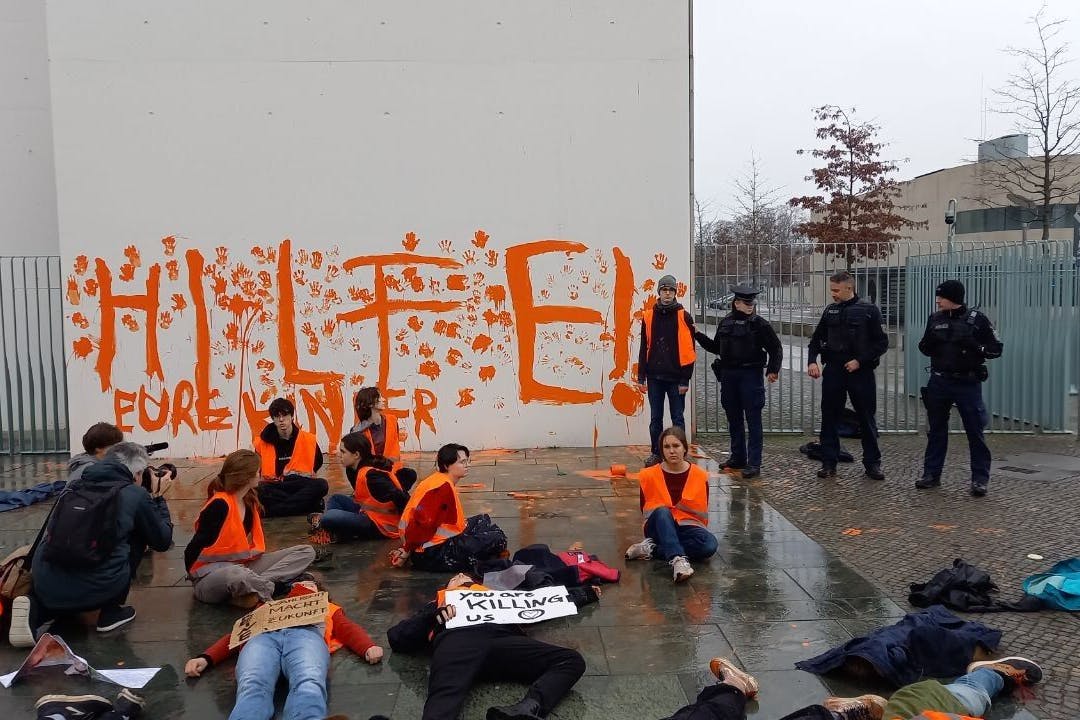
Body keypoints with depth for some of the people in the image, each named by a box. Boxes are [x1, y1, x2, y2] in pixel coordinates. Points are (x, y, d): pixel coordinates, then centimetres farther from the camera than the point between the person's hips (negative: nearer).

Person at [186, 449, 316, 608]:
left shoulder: (250, 501, 8)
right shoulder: (220, 505, -17)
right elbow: (194, 550, -14)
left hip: (244, 566, 9)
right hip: (212, 573, -9)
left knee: (306, 552, -4)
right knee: (237, 574, -47)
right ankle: (275, 586, -20)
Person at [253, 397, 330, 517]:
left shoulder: (308, 439, 2)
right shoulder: (263, 442, 2)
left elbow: (318, 462, 19)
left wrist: (306, 476, 7)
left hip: (301, 486, 0)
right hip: (274, 488, 0)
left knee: (322, 485, -32)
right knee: (259, 490, -35)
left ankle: (273, 509, -33)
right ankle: (310, 505, -33)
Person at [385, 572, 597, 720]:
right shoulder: (439, 603, 40)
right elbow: (397, 638, 26)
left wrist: (586, 593, 56)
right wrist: (433, 615, 9)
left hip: (504, 637, 2)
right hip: (456, 639, -2)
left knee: (572, 661, -23)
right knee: (445, 696, -36)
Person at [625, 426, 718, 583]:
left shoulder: (700, 476, -2)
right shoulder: (649, 475, -2)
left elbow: (703, 513, 5)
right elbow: (645, 510, 5)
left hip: (687, 527, 1)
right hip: (660, 526, -1)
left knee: (710, 544, -31)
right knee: (662, 512, -35)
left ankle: (652, 548, -25)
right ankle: (677, 559, -50)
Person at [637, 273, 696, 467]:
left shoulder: (683, 317, -2)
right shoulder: (648, 316, 6)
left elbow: (689, 351, -4)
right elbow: (644, 349, 9)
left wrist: (685, 379, -9)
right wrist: (641, 377, 5)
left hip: (675, 377, -2)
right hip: (655, 376, 3)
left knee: (677, 418, 4)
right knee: (655, 418, 9)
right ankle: (656, 453, 19)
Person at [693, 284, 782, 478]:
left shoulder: (759, 324, -5)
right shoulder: (725, 323, 10)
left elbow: (775, 348, -3)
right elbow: (716, 347, 21)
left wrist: (773, 370, -13)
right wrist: (698, 335, 15)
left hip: (750, 375, -5)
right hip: (728, 375, 6)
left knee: (753, 419, -4)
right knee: (733, 418, 13)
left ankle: (754, 463, -1)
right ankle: (737, 458, 25)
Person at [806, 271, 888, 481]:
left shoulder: (869, 310, -4)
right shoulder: (830, 311, 9)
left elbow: (881, 343, -5)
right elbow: (817, 339, 14)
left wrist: (860, 361, -14)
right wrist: (812, 361, -2)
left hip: (861, 372, -4)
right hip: (833, 371, 4)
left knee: (867, 418, 6)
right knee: (829, 418, 5)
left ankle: (872, 463, 17)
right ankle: (829, 463, 13)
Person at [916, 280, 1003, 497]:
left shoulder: (977, 319, -6)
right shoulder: (935, 319, 6)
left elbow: (996, 348, -3)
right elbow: (925, 349, 13)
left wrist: (976, 348, -22)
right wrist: (926, 343, -10)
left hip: (967, 383, -4)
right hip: (939, 382, 4)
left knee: (975, 431, 0)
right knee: (936, 430, 10)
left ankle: (980, 478, 9)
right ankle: (932, 474, 20)